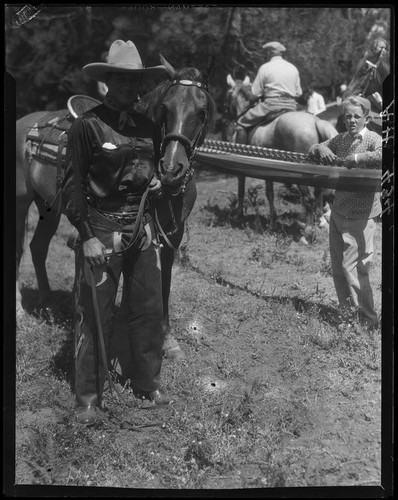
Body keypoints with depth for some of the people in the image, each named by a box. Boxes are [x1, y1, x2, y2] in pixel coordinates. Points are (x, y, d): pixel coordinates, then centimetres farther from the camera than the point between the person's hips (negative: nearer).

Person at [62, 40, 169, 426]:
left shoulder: (148, 127, 6)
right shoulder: (86, 126, -10)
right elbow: (73, 186, -10)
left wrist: (158, 184, -1)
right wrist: (87, 236, -15)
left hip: (142, 228, 5)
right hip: (101, 230, -5)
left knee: (149, 309, 12)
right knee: (93, 314, 3)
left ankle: (147, 383, 29)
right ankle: (87, 396, 18)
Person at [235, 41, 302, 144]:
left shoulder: (265, 68, -3)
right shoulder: (293, 68, 13)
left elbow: (255, 93, -3)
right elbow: (298, 93, 14)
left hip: (271, 104, -5)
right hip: (291, 106, 6)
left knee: (242, 124, 3)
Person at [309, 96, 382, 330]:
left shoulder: (373, 139, -11)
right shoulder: (341, 139, 9)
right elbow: (312, 149, 17)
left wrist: (357, 158, -27)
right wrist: (321, 148, -5)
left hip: (361, 216, -7)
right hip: (338, 212, 7)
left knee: (352, 268, -6)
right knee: (338, 268, 11)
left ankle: (368, 321, 6)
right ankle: (347, 314, 25)